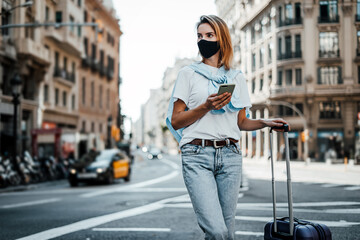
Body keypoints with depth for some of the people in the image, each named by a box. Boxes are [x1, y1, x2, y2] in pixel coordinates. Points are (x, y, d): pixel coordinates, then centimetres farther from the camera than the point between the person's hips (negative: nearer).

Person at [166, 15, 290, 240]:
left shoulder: (237, 78, 17)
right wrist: (206, 106, -10)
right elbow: (175, 121, 3)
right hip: (197, 156, -3)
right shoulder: (189, 73, 9)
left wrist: (264, 122, 2)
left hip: (230, 156, 3)